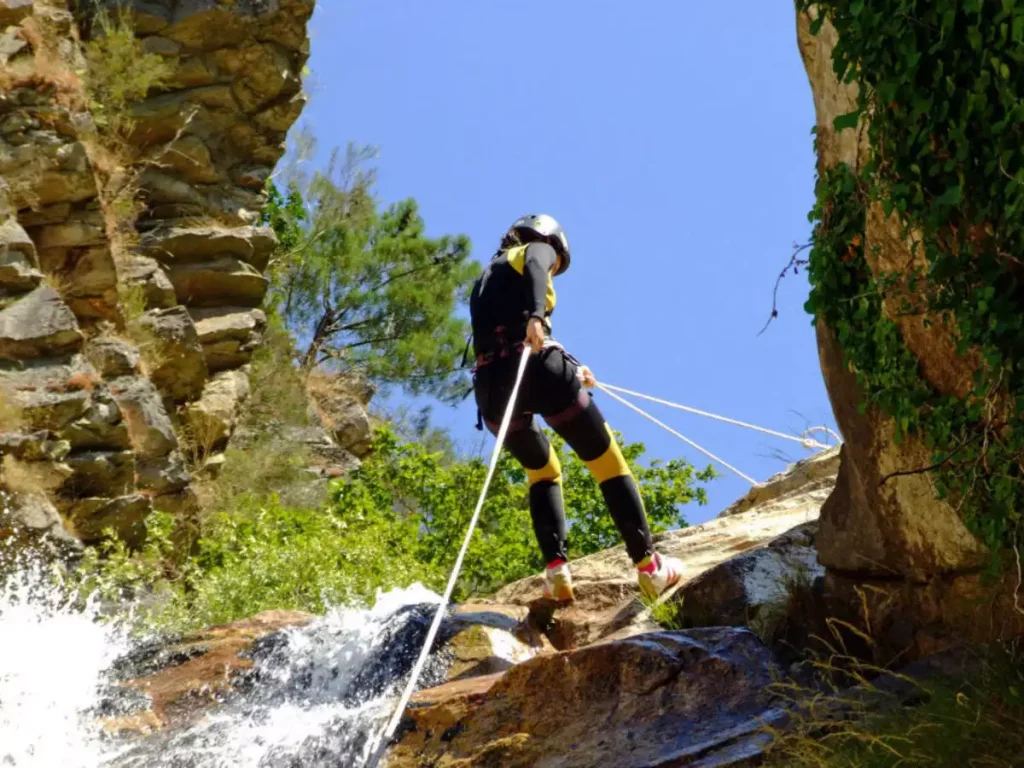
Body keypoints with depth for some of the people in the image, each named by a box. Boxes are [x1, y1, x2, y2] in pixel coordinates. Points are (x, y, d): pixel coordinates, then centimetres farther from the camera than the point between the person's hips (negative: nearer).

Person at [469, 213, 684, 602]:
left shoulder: (485, 280, 34)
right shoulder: (537, 249, 14)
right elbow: (534, 269, -12)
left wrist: (569, 370, 43)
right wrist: (536, 316, -29)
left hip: (491, 383, 6)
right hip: (537, 368, -6)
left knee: (543, 471, 26)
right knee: (607, 462, 7)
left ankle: (556, 570, 5)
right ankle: (649, 566, 3)